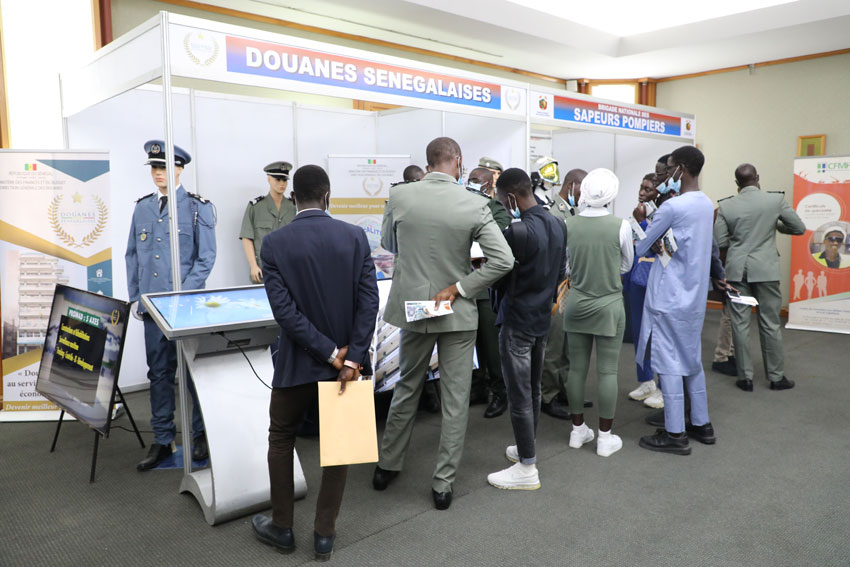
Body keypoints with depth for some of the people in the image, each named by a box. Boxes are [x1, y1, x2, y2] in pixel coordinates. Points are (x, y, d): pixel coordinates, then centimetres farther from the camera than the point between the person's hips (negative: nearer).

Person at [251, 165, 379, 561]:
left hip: (298, 361, -1)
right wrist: (350, 358, -13)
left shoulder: (274, 243, -10)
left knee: (280, 438, 19)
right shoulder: (355, 236, -6)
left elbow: (284, 310, -16)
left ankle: (282, 528, 31)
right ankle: (325, 533, 24)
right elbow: (369, 301, -12)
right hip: (346, 359, 2)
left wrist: (330, 352, -13)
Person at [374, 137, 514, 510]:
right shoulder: (473, 205, -12)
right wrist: (458, 289, -12)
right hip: (457, 312, -2)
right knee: (455, 399, 10)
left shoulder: (399, 196, -8)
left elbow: (388, 244, 8)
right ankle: (443, 484, 19)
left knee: (406, 388, 21)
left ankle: (387, 466, 34)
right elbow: (503, 260, -16)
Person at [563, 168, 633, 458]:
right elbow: (626, 266, 3)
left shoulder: (568, 224, -7)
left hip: (577, 304, 3)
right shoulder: (621, 226, -12)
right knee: (607, 371, 6)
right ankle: (605, 437, 15)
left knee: (577, 367, 11)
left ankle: (578, 430, 25)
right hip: (609, 306, -2)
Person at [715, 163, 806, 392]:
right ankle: (776, 377, 17)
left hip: (737, 270, 1)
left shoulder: (726, 205, -4)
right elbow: (799, 228, 4)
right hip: (765, 269, 0)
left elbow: (719, 242, -2)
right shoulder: (776, 200, -5)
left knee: (740, 323, 6)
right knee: (770, 324, 8)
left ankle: (745, 377, 11)